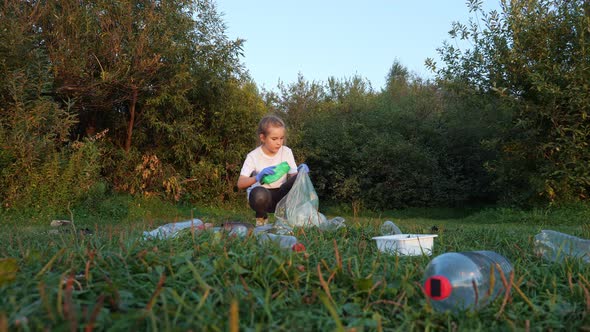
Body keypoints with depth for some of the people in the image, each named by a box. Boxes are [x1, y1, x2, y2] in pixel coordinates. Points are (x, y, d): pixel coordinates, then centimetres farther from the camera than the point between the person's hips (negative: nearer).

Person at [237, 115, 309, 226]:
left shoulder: (286, 152, -2)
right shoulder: (253, 156, -11)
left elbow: (293, 176, -6)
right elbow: (240, 184, -19)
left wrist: (300, 173, -30)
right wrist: (258, 177, -38)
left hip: (280, 194, 2)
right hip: (262, 196, -2)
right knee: (259, 193, -40)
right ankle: (261, 217, -3)